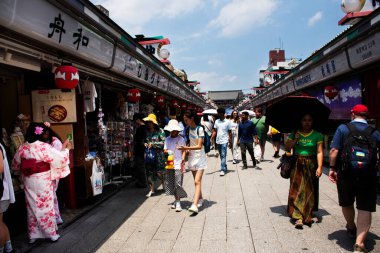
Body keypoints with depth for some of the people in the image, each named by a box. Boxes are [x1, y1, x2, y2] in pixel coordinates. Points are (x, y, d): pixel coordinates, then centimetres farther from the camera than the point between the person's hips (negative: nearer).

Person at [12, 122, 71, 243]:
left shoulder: (22, 148, -1)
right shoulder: (44, 147, -17)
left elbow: (15, 165, 10)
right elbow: (60, 159, -13)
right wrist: (66, 149, 2)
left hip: (29, 182, 4)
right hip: (43, 182, -4)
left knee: (32, 207, 15)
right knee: (46, 207, 6)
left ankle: (32, 235, 23)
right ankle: (52, 234, 16)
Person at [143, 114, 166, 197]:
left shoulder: (160, 131, -5)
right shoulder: (146, 132, 9)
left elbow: (164, 142, -9)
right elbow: (143, 141, 24)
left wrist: (153, 144, -13)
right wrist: (145, 144, 2)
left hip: (158, 154, -5)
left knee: (159, 173, -3)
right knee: (149, 172, 4)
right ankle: (152, 189, 15)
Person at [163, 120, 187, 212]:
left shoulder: (181, 139, -2)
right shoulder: (167, 139, 9)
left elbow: (183, 151, -2)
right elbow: (165, 150, 11)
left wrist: (182, 161, -13)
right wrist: (167, 151, -12)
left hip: (178, 164, -4)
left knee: (178, 184, -8)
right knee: (171, 183, 10)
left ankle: (178, 203, -4)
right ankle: (176, 200, 25)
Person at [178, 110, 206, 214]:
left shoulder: (199, 129, -14)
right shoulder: (188, 129, 6)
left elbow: (199, 146, -18)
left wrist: (186, 148, -26)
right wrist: (186, 149, -3)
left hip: (200, 158, -6)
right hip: (192, 157, 6)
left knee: (197, 181, -14)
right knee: (196, 181, 13)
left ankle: (195, 205, -21)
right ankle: (200, 199, 28)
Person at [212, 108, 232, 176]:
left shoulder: (228, 122, -4)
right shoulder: (216, 121, 6)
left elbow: (230, 132, -1)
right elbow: (215, 131, 7)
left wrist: (230, 142, -4)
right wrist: (211, 139, -4)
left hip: (224, 141, -5)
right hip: (218, 141, 5)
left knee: (223, 156, -10)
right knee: (221, 156, 13)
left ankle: (222, 170, -10)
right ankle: (225, 167, 28)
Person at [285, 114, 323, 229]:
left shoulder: (317, 135, 0)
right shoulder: (294, 134, 6)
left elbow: (320, 152, -6)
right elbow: (287, 148, 2)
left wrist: (319, 167, -15)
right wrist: (295, 139, -12)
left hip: (311, 166, -1)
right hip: (297, 166, 1)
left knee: (309, 191, 7)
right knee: (296, 190, -6)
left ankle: (307, 216, 22)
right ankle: (298, 217, -6)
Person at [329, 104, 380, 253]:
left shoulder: (343, 128, -3)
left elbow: (334, 150, -10)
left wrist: (332, 168, -3)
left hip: (345, 173, 0)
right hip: (368, 175, 0)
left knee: (347, 204, 22)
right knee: (365, 209, 2)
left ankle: (351, 229, 43)